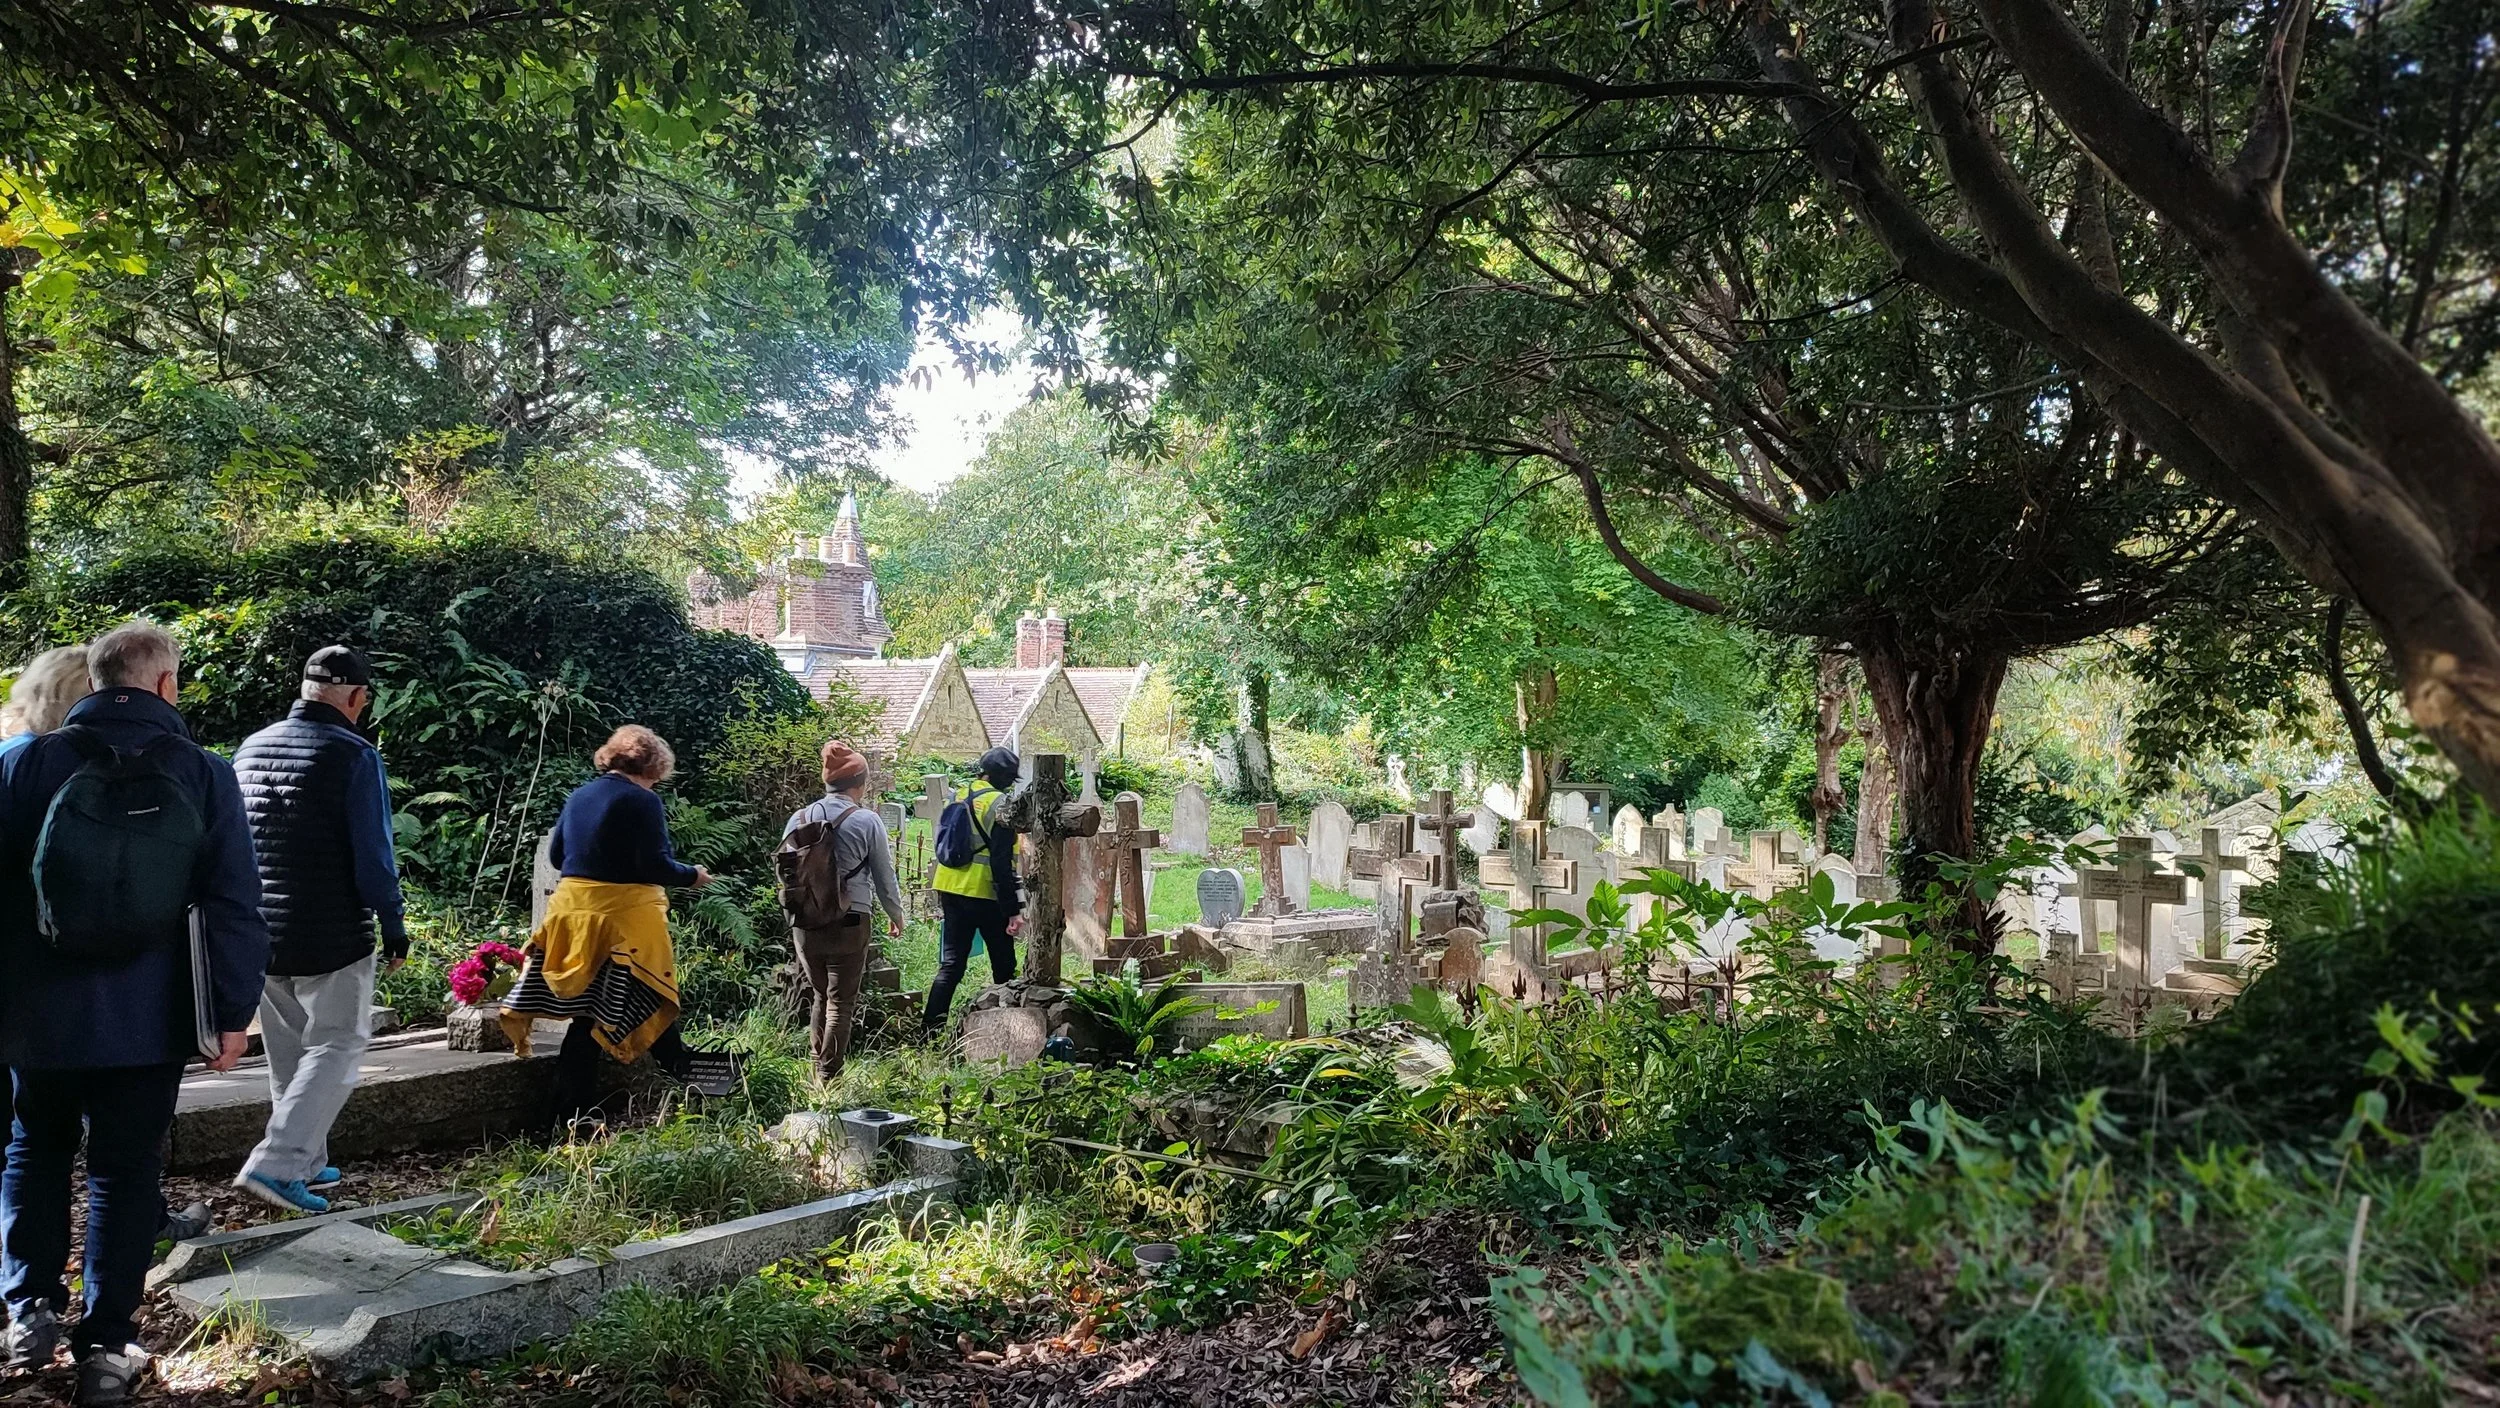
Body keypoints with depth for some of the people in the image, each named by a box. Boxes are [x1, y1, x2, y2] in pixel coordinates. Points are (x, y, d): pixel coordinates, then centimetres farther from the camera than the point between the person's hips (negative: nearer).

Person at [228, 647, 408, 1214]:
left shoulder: (251, 748, 8)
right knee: (336, 1047, 3)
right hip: (331, 939, -7)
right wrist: (394, 927, -5)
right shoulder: (354, 755, -14)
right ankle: (276, 1163, -8)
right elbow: (374, 855, -16)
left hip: (259, 935, 7)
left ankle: (306, 1163, 27)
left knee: (288, 1055, 18)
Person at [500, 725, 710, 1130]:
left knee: (585, 1012, 10)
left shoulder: (578, 796, 12)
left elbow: (556, 855, 20)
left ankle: (568, 1113, 11)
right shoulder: (642, 801, -10)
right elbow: (656, 865, -15)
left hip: (572, 910, 7)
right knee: (651, 1003, 6)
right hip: (625, 915, -7)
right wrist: (693, 876, 2)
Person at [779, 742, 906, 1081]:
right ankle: (829, 1076, 7)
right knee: (841, 1001, 6)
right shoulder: (866, 821, -9)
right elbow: (885, 876, -2)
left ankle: (816, 1067, 25)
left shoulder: (798, 819, 3)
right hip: (848, 924, -4)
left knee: (819, 995, 20)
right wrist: (896, 916, 15)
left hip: (804, 924, 4)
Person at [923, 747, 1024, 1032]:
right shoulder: (1000, 803, -12)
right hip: (985, 895, -6)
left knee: (951, 965, 8)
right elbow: (1002, 862, -17)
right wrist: (1013, 909, -16)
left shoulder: (961, 797, 10)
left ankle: (929, 1029, 1)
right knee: (1004, 967, 8)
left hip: (950, 890, 6)